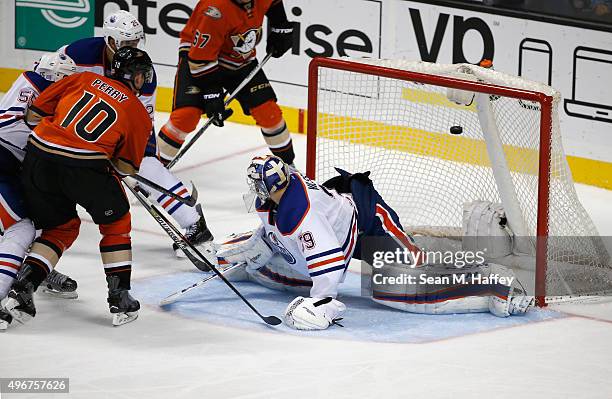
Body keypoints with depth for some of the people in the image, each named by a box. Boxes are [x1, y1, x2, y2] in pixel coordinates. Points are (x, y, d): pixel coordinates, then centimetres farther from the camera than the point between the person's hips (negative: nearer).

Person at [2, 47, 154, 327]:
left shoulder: (83, 79, 19)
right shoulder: (139, 114, 14)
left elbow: (35, 113, 16)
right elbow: (126, 167, 13)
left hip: (38, 156, 4)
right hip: (85, 165, -3)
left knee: (62, 227, 23)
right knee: (116, 222, 22)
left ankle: (23, 286, 8)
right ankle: (120, 298, 18)